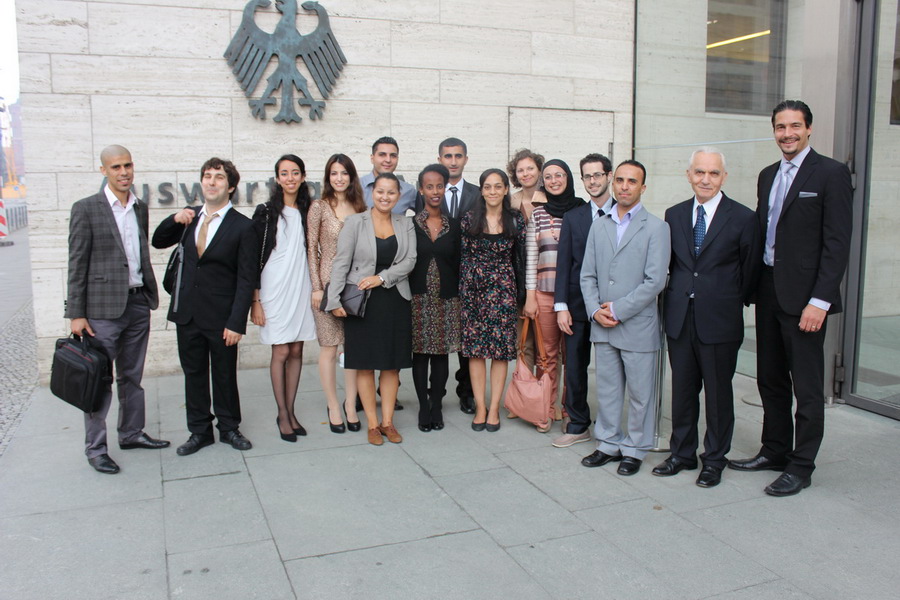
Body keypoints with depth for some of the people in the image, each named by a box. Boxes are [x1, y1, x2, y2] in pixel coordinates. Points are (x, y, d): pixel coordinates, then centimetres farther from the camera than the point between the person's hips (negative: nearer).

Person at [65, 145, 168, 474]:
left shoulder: (140, 208, 10)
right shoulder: (86, 209, -6)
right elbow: (77, 264, -7)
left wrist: (151, 295, 11)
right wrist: (76, 314, -10)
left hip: (138, 303, 6)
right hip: (104, 307, -5)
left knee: (132, 376, 16)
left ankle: (131, 433, 30)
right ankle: (95, 447, 13)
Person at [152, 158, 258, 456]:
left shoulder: (243, 227, -8)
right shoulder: (189, 217, 7)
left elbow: (246, 280, -10)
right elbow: (158, 242, 18)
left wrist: (236, 322, -15)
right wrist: (174, 220, -3)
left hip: (220, 317, -4)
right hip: (187, 312, 5)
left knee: (225, 375, 9)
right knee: (193, 373, 13)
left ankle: (229, 428, 27)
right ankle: (199, 431, 27)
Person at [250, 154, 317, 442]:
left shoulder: (307, 211, 9)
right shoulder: (266, 212, -2)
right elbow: (253, 257, -4)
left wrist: (315, 289, 9)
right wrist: (255, 299, -9)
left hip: (301, 286, 4)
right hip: (274, 287, -4)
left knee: (296, 352, 6)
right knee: (281, 353, -2)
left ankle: (291, 412, 15)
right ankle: (282, 415, 9)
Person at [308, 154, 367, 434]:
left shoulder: (359, 207, 9)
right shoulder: (320, 207, -1)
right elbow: (311, 249, -3)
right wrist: (316, 287, -8)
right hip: (328, 282, -3)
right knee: (329, 347, 1)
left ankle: (350, 405, 17)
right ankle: (333, 408, 14)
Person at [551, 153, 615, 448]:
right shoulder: (573, 217, 8)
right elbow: (563, 263, 5)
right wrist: (561, 306, -3)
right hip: (577, 305, 2)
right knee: (574, 367, 6)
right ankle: (577, 425, 20)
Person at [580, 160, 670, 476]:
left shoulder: (656, 227, -4)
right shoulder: (598, 226, 11)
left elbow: (655, 281, -12)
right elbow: (587, 275, 10)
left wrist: (617, 309, -14)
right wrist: (595, 310, -6)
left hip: (638, 325, -4)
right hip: (602, 326, 4)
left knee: (640, 393, 6)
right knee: (607, 389, 13)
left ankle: (635, 449, 21)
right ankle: (609, 443, 27)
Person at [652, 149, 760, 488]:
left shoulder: (743, 218, -5)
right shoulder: (674, 215, 7)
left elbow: (750, 272, 1)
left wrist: (730, 304, 6)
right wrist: (681, 295, 6)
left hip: (720, 321, -3)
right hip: (679, 319, 4)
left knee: (718, 393, 8)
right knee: (682, 390, 12)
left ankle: (714, 459, 23)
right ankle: (682, 453, 27)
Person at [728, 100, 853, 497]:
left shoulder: (831, 174, -7)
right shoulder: (768, 175, 14)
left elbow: (837, 244, -12)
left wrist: (819, 301, -18)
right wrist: (753, 287, 8)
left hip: (803, 297, -7)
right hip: (768, 293, 7)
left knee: (807, 388, 3)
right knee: (770, 379, 15)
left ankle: (801, 467, 15)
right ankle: (774, 451, 30)